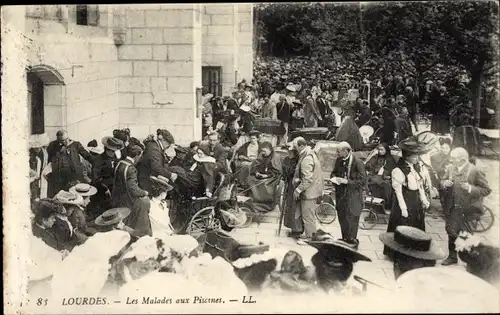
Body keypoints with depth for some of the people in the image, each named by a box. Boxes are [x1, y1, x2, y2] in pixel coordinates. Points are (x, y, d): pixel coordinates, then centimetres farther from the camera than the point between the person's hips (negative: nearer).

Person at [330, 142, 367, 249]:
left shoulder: (358, 162, -17)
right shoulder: (339, 160, 4)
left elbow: (362, 181, -16)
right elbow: (334, 172, 20)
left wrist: (346, 181, -22)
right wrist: (334, 177, -4)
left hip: (353, 196, -7)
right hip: (341, 194, 7)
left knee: (351, 219, -3)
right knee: (342, 218, 15)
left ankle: (352, 241, 11)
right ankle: (344, 239, 30)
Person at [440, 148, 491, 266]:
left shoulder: (475, 171, -18)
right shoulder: (451, 168, -1)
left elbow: (486, 190, -15)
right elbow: (443, 181, 14)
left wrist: (470, 188, -29)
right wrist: (445, 183, -10)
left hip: (469, 210, -6)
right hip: (454, 209, 6)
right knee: (452, 233, 16)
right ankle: (452, 257, 33)